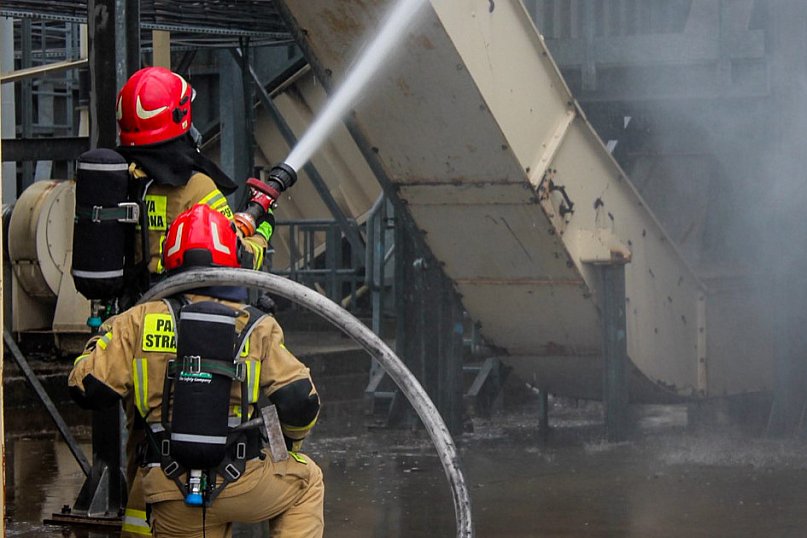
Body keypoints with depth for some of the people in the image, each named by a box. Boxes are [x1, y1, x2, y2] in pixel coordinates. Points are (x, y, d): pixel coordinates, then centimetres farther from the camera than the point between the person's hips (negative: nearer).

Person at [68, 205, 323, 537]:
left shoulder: (138, 322, 3)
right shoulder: (256, 328, 2)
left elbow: (86, 387, 2)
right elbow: (300, 402, -2)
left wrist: (102, 341, 24)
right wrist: (287, 446, 21)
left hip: (172, 503, 2)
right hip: (241, 487, -2)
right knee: (307, 481, 28)